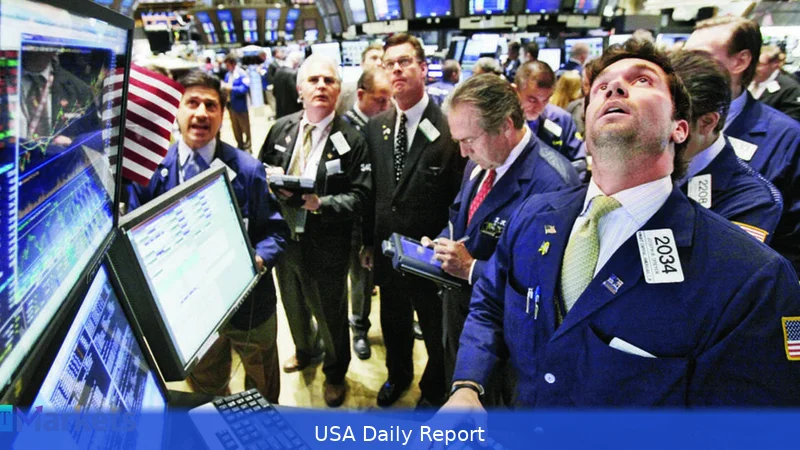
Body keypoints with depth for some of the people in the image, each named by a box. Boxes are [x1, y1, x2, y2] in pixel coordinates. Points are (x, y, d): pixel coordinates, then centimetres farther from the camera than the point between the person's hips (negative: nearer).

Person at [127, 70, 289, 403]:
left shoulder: (247, 169, -10)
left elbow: (276, 230, -6)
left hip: (248, 301, -1)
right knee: (206, 391, 25)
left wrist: (259, 259, -26)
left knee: (263, 390, 23)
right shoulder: (151, 170, -6)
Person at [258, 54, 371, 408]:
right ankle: (305, 351, 58)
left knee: (330, 315, 15)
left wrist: (321, 203, -30)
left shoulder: (351, 140, -14)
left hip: (326, 246, -5)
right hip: (284, 238, 5)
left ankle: (335, 372, 43)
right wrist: (270, 182, -13)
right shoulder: (280, 128, 0)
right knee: (294, 306, 27)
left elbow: (358, 195, -16)